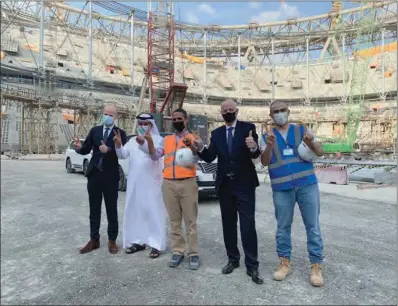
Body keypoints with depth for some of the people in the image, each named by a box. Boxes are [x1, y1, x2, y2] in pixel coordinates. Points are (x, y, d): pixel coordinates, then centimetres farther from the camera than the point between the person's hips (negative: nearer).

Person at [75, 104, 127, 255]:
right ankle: (94, 240, 25)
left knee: (112, 210, 7)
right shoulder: (94, 130, 8)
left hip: (111, 176, -3)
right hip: (94, 174, 4)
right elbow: (86, 150, 4)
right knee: (94, 209, 12)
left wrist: (109, 150, -30)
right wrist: (79, 147, -17)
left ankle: (112, 241, 20)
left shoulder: (120, 133, -3)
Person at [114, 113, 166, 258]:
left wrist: (143, 143, -41)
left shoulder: (157, 139, -4)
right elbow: (122, 155, 2)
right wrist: (118, 144, -18)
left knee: (153, 212, -3)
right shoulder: (132, 140, 13)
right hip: (134, 182, 6)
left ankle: (156, 244, 4)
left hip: (151, 183, -6)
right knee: (134, 211, 11)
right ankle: (138, 241, 24)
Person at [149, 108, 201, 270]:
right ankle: (178, 252, 20)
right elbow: (155, 156, 3)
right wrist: (149, 140, -12)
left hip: (187, 183, -3)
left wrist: (190, 146, -28)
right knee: (174, 221, 10)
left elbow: (195, 160, -9)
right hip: (169, 184, 4)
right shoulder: (166, 139, 13)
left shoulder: (193, 138, 2)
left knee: (190, 220, 3)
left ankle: (193, 253, 11)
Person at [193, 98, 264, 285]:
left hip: (244, 184, -4)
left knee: (248, 225, -3)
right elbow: (209, 158, -1)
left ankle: (252, 266, 8)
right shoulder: (216, 133, 8)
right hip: (224, 185, 4)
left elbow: (256, 155, -13)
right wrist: (201, 149, -22)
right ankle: (233, 259, 28)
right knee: (228, 224, 13)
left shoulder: (248, 128, -3)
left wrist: (253, 147, -36)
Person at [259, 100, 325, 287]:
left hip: (307, 184, 0)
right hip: (281, 188, 0)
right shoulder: (267, 137, 6)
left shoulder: (302, 130, 8)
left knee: (312, 225, 4)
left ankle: (316, 265, 15)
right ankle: (284, 262, 22)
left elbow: (320, 153, 3)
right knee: (283, 227, 9)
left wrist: (311, 143, -20)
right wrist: (270, 145, -26)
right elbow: (264, 162, -7)